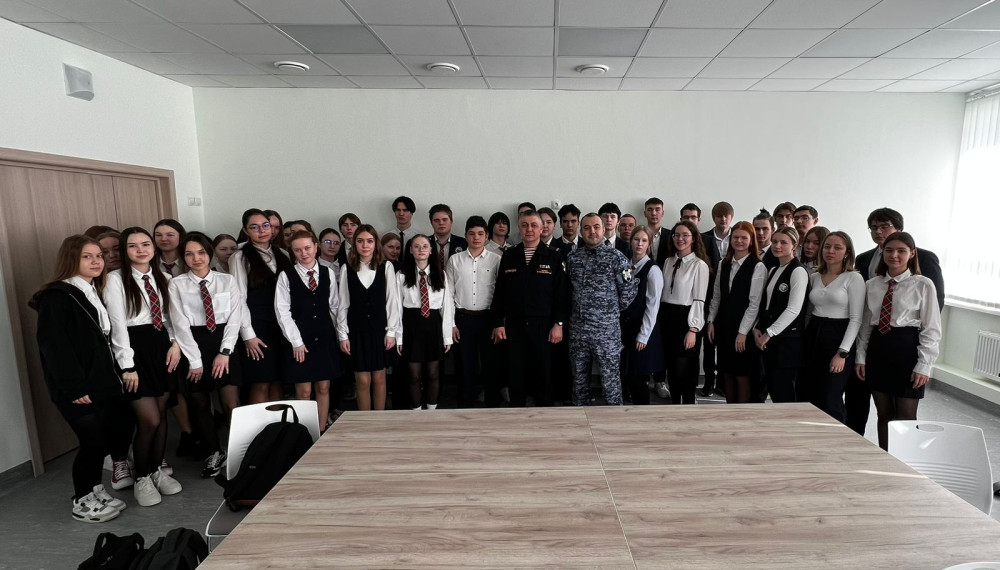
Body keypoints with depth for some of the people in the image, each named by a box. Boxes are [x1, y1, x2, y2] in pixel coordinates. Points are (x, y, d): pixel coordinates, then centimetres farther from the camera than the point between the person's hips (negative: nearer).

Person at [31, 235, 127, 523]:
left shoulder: (94, 294, 13)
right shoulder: (57, 296, -13)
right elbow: (53, 345, -19)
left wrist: (113, 377, 11)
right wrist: (73, 387, -21)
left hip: (101, 381, 8)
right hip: (77, 388, -8)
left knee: (105, 437, 12)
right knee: (93, 440, -2)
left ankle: (95, 491, 28)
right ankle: (81, 502, 16)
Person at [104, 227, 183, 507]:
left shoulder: (162, 278, 10)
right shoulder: (116, 279, -6)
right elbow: (117, 325, -10)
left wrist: (175, 343, -5)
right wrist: (127, 366, -14)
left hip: (162, 347, 5)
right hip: (134, 348, -5)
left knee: (161, 414, 10)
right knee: (149, 420, -4)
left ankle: (158, 470, 27)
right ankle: (141, 478, 16)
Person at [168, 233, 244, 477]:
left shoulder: (227, 280, 3)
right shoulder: (176, 284, 0)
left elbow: (235, 318, -1)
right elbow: (180, 324, -5)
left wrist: (224, 352, -10)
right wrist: (195, 360, -9)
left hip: (224, 346, 0)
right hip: (193, 346, 1)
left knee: (232, 406, -5)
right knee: (200, 406, 11)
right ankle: (213, 453, 29)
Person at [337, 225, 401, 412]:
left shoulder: (386, 267, -1)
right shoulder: (347, 269, 2)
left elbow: (392, 300, -1)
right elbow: (343, 304, 3)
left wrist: (391, 331, -4)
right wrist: (343, 334, 0)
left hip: (379, 328, 0)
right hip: (357, 329, 1)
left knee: (379, 377, 8)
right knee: (362, 380, 4)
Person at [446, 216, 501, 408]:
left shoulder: (496, 260, 0)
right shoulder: (455, 260, 3)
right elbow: (449, 293, 5)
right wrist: (451, 323, 1)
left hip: (487, 317, -1)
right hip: (463, 318, 1)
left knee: (490, 364, 7)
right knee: (465, 365, 8)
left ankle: (492, 404, 22)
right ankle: (464, 405, 21)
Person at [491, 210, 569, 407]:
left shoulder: (554, 257, 1)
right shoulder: (508, 256, 7)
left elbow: (562, 293, -1)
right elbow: (499, 292, 7)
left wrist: (559, 323, -7)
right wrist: (498, 323, 2)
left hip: (543, 326, -1)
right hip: (514, 325, 2)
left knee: (543, 374, 7)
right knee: (515, 374, 8)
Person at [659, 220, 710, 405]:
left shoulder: (699, 265, -10)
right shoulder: (668, 261, 8)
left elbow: (699, 300, -12)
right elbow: (663, 292, 10)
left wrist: (693, 329, -16)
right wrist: (659, 318, 7)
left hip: (686, 319, -6)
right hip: (667, 317, 6)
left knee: (685, 368, 4)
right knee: (671, 366, 14)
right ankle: (674, 404, 29)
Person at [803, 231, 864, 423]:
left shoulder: (854, 278, -5)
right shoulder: (814, 277, 10)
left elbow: (856, 319, -10)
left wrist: (842, 353, -15)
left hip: (838, 339, -5)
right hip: (813, 337, 5)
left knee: (830, 401, -5)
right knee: (807, 399, 6)